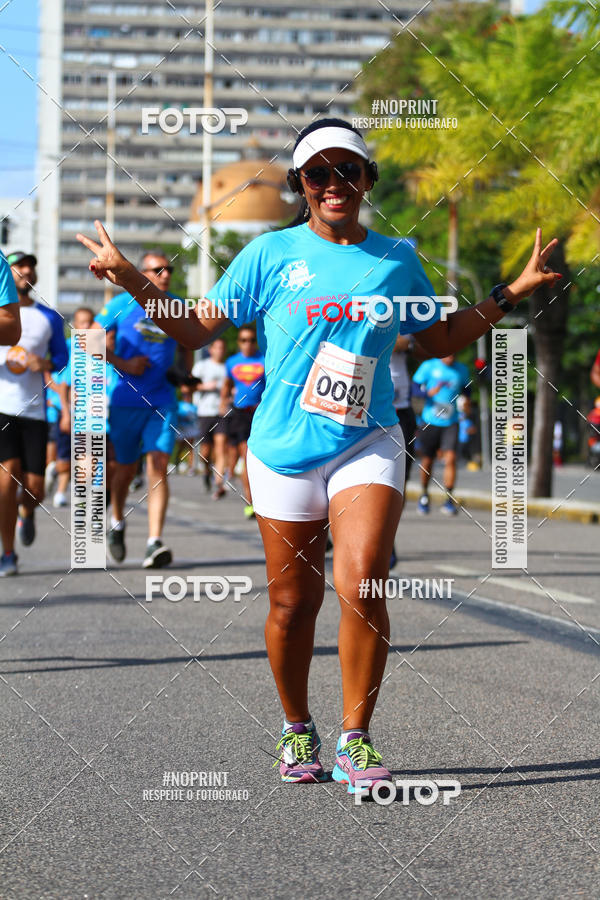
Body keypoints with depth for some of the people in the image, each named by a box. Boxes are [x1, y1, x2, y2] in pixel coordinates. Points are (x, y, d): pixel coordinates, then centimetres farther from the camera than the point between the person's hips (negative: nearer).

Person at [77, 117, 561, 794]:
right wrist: (134, 283, -8)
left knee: (361, 583, -18)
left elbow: (438, 339, 23)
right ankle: (296, 731, 28)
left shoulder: (396, 261, 8)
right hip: (285, 450, 0)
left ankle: (355, 742, -5)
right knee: (292, 602, 5)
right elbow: (197, 330, 4)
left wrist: (513, 292, 18)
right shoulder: (271, 254, 1)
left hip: (368, 445, 1)